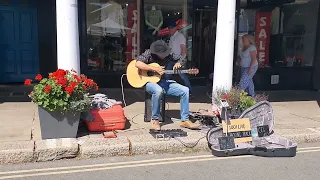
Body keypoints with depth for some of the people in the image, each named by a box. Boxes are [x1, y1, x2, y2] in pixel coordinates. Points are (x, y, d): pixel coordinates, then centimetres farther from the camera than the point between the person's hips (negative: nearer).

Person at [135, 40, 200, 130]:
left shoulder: (168, 55, 1)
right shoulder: (149, 53, -12)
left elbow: (181, 59, 13)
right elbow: (137, 64, -27)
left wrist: (178, 63, -12)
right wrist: (154, 69, -29)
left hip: (163, 81, 6)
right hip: (149, 81, -5)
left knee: (185, 90, -9)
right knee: (158, 90, -41)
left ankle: (185, 120, -2)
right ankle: (154, 120, -20)